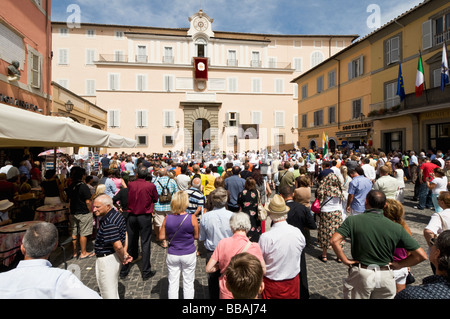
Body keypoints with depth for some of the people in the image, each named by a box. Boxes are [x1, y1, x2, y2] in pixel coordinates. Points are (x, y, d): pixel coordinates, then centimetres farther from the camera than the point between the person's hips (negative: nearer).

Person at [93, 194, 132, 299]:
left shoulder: (108, 223, -29)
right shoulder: (118, 214, 2)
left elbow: (118, 246, -30)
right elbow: (125, 235, 9)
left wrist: (123, 258, -12)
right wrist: (125, 253, 6)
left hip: (107, 260, -9)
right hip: (115, 257, 9)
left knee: (108, 293, 10)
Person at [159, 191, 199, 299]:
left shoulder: (167, 218, -12)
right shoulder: (192, 218, -18)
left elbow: (161, 237, -2)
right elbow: (196, 236, -7)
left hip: (172, 255, 2)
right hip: (189, 255, -1)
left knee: (173, 283, 17)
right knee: (188, 283, 16)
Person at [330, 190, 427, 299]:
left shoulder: (352, 220, -13)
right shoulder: (396, 228, -7)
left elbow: (334, 241, -24)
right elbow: (421, 255, -6)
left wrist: (345, 260, -10)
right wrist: (398, 265, 5)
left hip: (360, 274, -2)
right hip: (385, 277, 2)